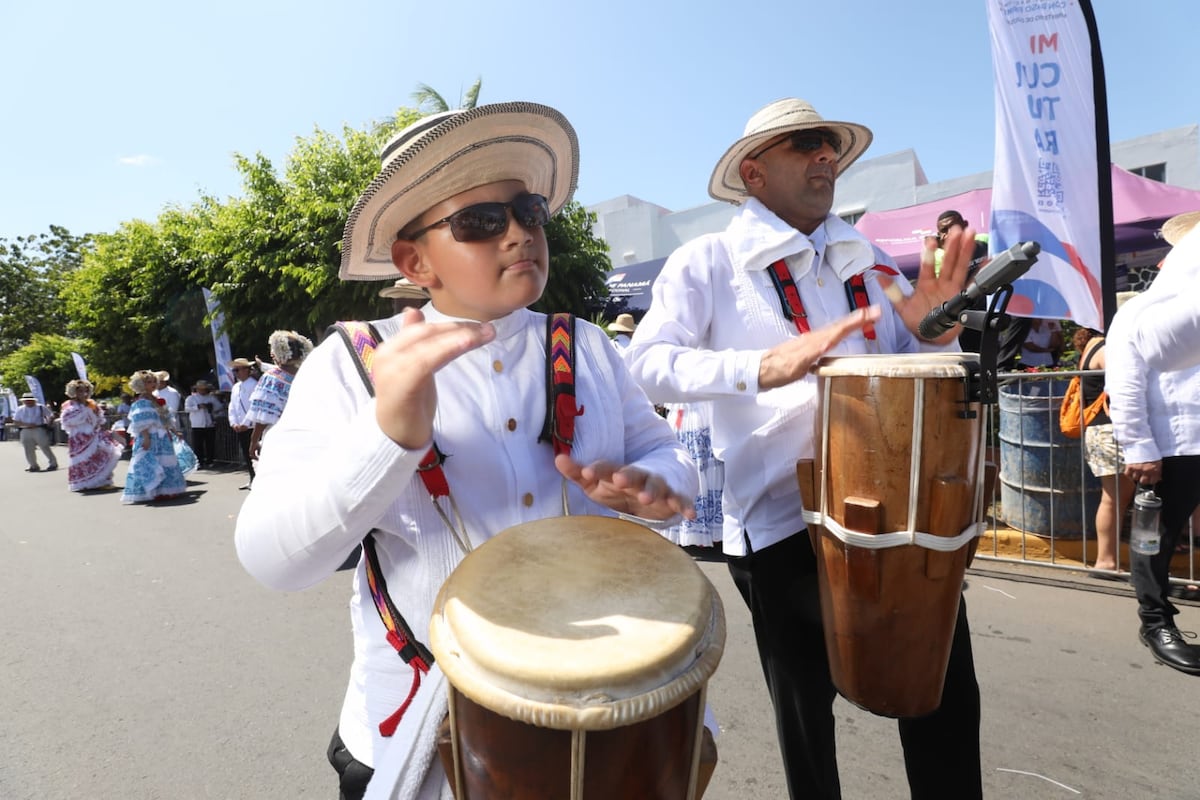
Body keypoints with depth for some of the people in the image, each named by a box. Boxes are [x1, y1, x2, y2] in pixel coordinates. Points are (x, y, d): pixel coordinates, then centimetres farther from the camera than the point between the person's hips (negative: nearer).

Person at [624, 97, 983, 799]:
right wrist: (765, 366, -30)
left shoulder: (868, 260, 13)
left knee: (948, 698, 11)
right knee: (805, 709, 14)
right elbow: (647, 363, -16)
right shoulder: (708, 263, -3)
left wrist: (931, 328, -5)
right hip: (783, 523, -4)